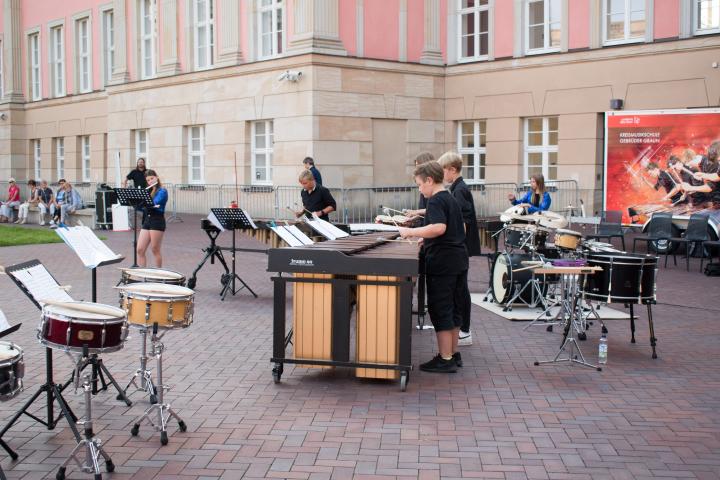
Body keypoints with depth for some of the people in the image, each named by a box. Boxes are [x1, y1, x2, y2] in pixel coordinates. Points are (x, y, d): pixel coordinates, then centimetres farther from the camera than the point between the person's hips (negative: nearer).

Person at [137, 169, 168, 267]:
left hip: (157, 221, -7)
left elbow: (154, 203, -21)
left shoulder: (162, 191, -5)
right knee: (140, 250, 0)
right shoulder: (148, 191, 17)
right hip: (147, 221, 7)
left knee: (156, 250, 0)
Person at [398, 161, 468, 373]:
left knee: (440, 310, -3)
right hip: (459, 260, 9)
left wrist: (412, 232, -21)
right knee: (454, 308, 15)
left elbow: (439, 227, -29)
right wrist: (426, 240, 22)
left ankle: (445, 360, 0)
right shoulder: (451, 200, 16)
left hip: (442, 263, -9)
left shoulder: (435, 201, -12)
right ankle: (453, 354, 24)